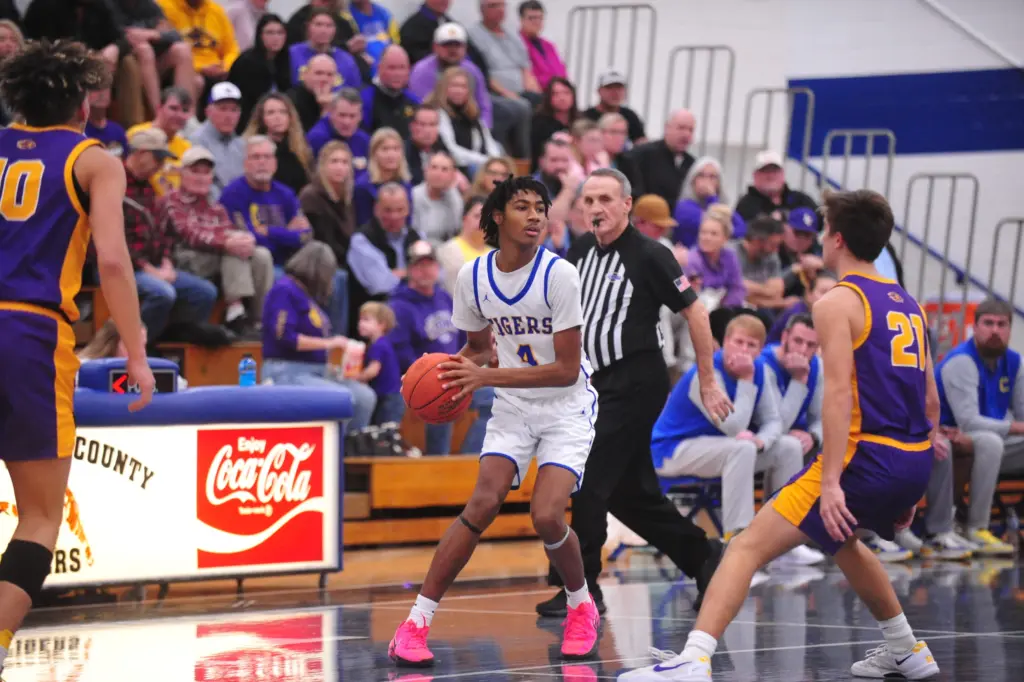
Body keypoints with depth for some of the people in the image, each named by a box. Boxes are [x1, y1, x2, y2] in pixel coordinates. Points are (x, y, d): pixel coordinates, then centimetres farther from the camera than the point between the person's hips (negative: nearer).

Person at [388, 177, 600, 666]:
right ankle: (417, 622, -12)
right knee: (483, 504, -16)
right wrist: (459, 373, -9)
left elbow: (567, 368, -19)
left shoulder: (559, 274, -18)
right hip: (512, 407, 3)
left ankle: (581, 606, 12)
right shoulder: (473, 277, -4)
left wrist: (487, 376, -25)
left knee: (546, 516, -18)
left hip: (567, 409, -3)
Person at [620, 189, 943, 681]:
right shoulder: (908, 304, 18)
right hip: (915, 460, 8)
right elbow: (931, 400, 20)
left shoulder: (838, 303, -5)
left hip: (866, 455, -8)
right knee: (841, 540, 36)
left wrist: (830, 482, -22)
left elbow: (839, 392, -17)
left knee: (749, 546, -10)